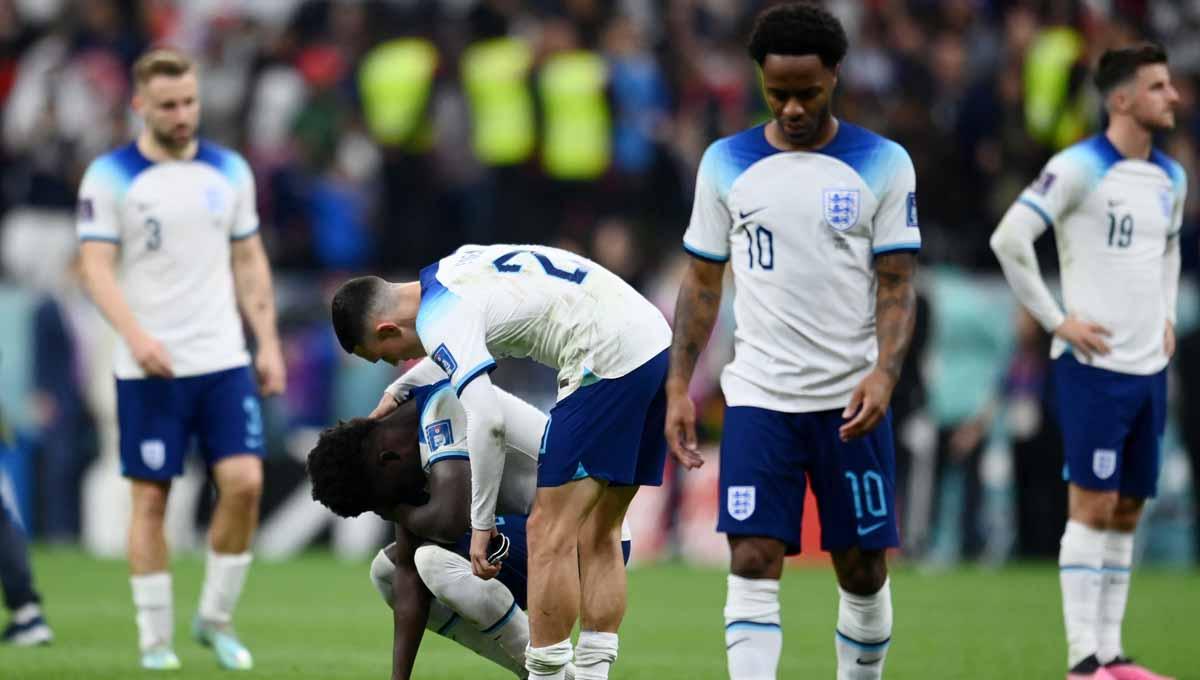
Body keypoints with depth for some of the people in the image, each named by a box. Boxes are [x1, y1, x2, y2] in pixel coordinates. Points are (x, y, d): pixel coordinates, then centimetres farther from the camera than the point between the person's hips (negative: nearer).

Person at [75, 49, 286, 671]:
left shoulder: (229, 171, 9)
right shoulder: (109, 176, -4)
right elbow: (96, 265, -11)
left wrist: (268, 343, 8)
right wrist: (135, 335, -25)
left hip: (223, 360, 3)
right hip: (148, 367, -3)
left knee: (244, 481, -9)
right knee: (150, 498, -2)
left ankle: (216, 619, 8)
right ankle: (155, 639, 8)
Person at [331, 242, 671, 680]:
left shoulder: (441, 321, -11)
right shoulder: (450, 271, 17)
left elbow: (485, 422, -21)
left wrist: (481, 524, -14)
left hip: (608, 357, -10)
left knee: (550, 532, -7)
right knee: (597, 534, 12)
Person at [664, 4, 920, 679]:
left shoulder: (883, 165, 1)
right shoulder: (726, 163, 5)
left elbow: (897, 285, -2)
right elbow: (703, 281, 11)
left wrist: (884, 373, -18)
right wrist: (679, 386, 4)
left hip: (851, 401, 0)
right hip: (758, 396, 0)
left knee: (863, 570, 5)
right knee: (754, 565, -11)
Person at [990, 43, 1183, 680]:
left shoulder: (1171, 177, 12)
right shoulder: (1079, 168, -11)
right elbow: (1009, 239, -16)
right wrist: (1056, 321, -13)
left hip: (1149, 366, 7)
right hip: (1094, 364, -7)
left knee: (1126, 513, 8)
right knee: (1093, 507, -8)